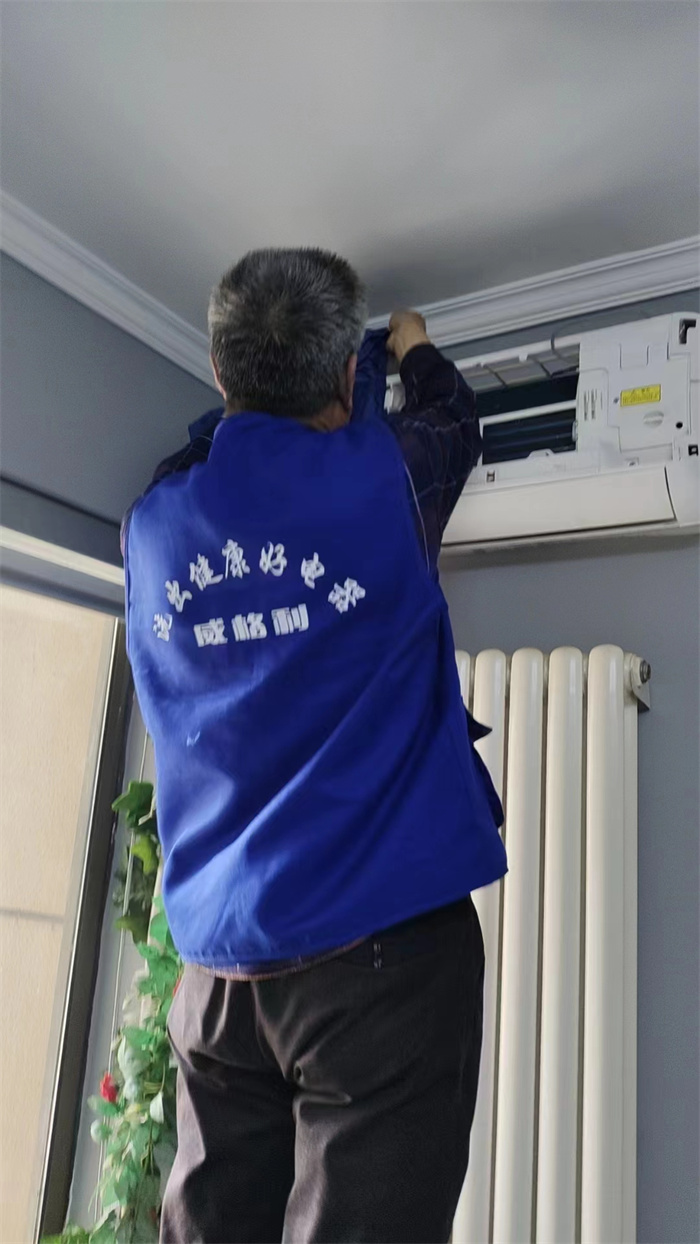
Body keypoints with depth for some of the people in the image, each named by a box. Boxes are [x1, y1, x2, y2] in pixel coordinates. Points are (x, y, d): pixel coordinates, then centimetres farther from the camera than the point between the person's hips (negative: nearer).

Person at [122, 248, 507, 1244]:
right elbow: (456, 426, 17)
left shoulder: (154, 521, 5)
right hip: (384, 937, -4)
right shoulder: (382, 478, -6)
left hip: (218, 965, 5)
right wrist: (414, 348, 38)